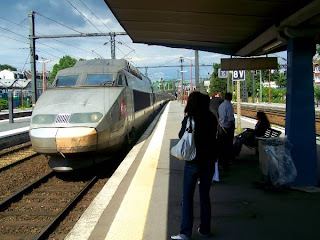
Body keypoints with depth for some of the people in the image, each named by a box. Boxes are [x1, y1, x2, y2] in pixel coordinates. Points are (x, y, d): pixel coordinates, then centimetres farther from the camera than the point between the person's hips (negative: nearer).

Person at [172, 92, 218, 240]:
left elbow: (181, 135, 0)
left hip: (193, 162, -4)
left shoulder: (189, 119, -12)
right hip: (209, 162, 4)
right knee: (205, 196, 15)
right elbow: (213, 136, 9)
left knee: (187, 197, 5)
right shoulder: (212, 119, -2)